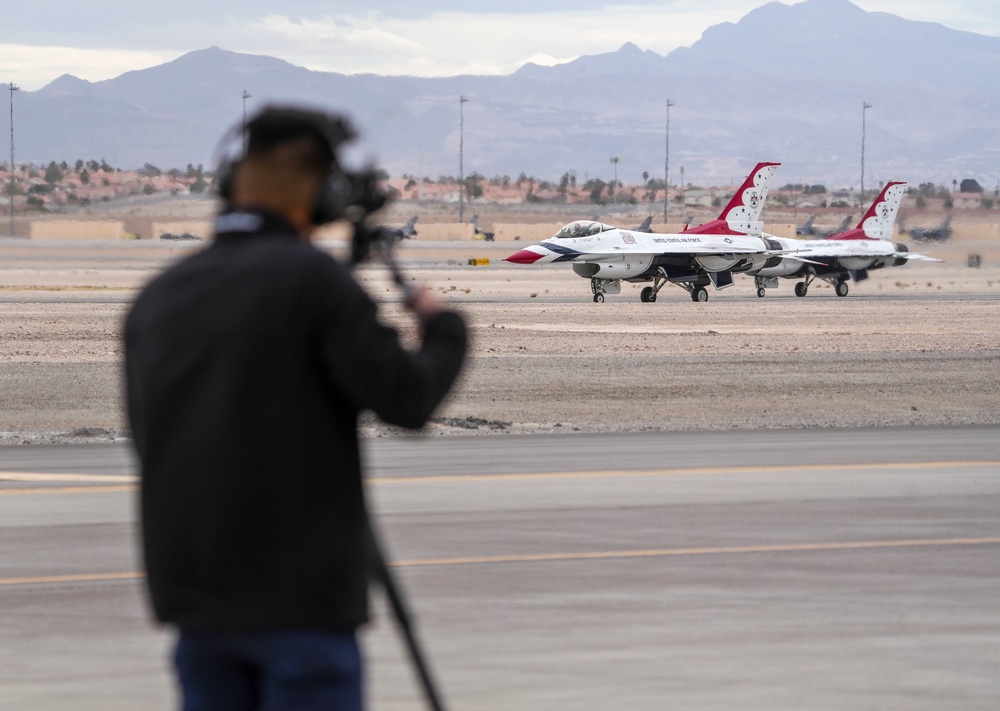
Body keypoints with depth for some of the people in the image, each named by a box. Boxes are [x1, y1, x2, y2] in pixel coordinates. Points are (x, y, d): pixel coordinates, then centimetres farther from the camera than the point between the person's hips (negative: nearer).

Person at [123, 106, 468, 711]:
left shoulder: (156, 298, 8)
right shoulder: (311, 277, -10)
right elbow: (408, 398, -10)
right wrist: (443, 328, 9)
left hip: (195, 592, 6)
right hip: (302, 595, -6)